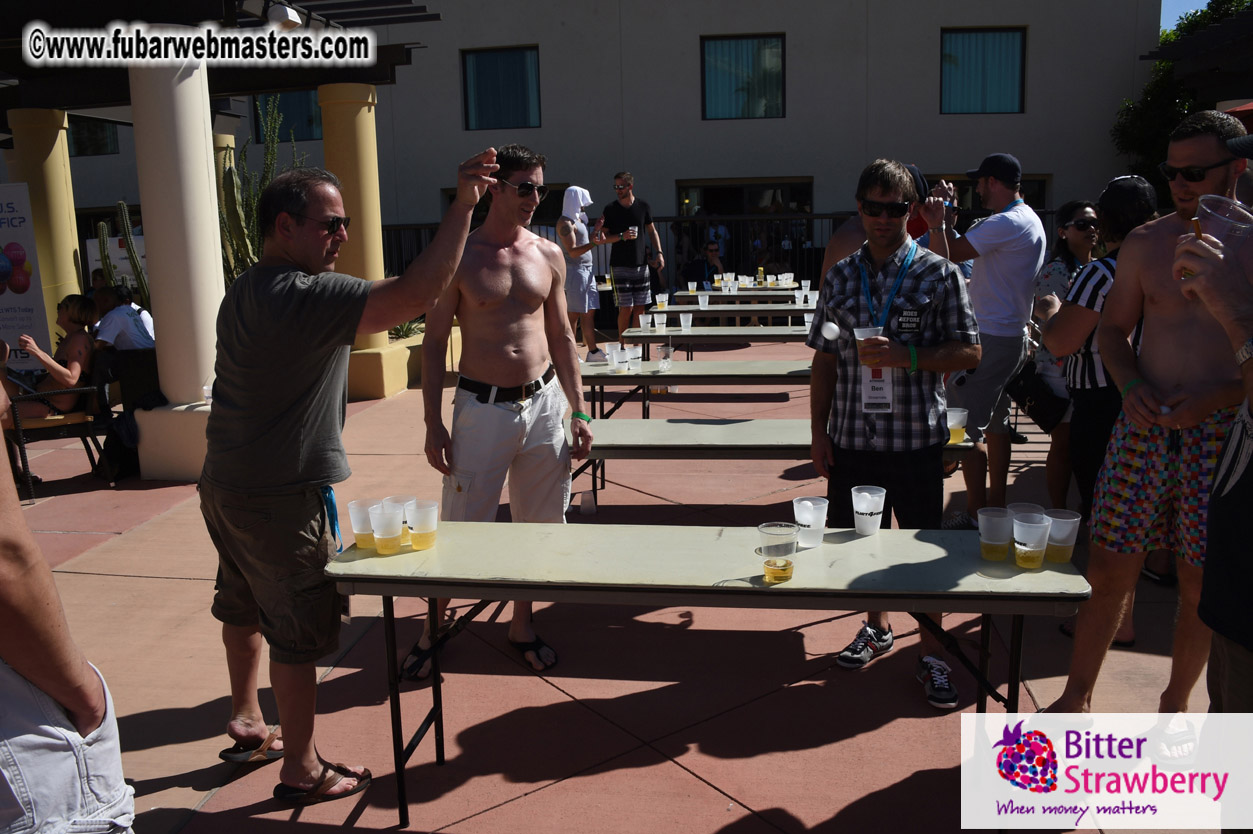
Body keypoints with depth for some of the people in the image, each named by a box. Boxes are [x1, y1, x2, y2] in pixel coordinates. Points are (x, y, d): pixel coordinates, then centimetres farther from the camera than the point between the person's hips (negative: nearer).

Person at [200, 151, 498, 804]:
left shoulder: (243, 292, 9)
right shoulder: (304, 296, -24)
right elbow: (416, 294, -34)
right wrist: (462, 205, -30)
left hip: (226, 484, 10)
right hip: (281, 498, -10)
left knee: (244, 607, 24)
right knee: (299, 632, 4)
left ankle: (246, 724, 44)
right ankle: (302, 771, 18)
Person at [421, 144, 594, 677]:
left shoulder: (548, 255, 6)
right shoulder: (460, 256, -5)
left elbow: (561, 337, 11)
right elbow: (435, 341, -3)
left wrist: (578, 412, 6)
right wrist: (433, 424, -9)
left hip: (543, 402, 4)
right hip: (481, 407, -4)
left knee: (537, 523, 12)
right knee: (460, 528, 3)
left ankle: (521, 625, 31)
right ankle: (433, 626, 25)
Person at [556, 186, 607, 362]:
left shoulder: (579, 219, 19)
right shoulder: (565, 223, -12)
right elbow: (572, 251, -20)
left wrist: (596, 229, 19)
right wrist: (593, 243, -32)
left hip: (587, 271, 10)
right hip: (575, 271, -10)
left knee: (589, 313, 9)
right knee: (574, 315, -6)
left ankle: (593, 351, 13)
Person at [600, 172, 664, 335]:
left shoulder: (643, 207, 6)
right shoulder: (610, 209, 0)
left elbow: (652, 231, 15)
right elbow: (604, 237, 0)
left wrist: (659, 253, 4)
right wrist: (622, 236, -17)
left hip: (640, 264, 3)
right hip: (619, 265, -3)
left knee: (640, 308, 5)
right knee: (626, 308, -7)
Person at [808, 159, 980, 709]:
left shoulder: (938, 273, -2)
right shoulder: (841, 276, 7)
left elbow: (968, 352, -3)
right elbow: (824, 358, 9)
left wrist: (907, 357, -19)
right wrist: (817, 430, 5)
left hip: (917, 437, -3)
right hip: (852, 436, 3)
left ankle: (931, 653, 21)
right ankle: (876, 627, 37)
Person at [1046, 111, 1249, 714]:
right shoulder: (1145, 244, 6)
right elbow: (1113, 328, 12)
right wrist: (1131, 385, -6)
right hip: (1143, 427, 2)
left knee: (1201, 586, 9)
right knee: (1109, 570, 5)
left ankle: (1174, 705, 31)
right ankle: (1076, 697, 22)